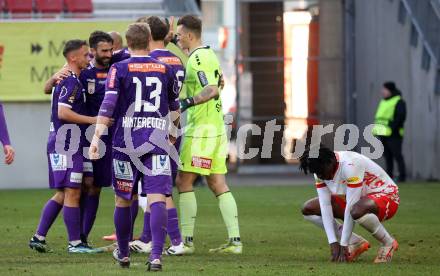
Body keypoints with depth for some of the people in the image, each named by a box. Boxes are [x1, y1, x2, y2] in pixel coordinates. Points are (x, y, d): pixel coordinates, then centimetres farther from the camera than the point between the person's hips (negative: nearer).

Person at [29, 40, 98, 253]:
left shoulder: (72, 80, 16)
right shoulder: (71, 82, -15)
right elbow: (63, 113, -24)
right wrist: (93, 120, -21)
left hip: (60, 145, 10)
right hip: (67, 145, -10)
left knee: (62, 194, 13)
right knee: (72, 193, -5)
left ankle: (38, 237, 13)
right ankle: (75, 243, -1)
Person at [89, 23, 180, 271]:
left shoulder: (119, 69, 0)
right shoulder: (165, 70, 9)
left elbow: (108, 105, -10)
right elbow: (175, 107, 21)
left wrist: (97, 136, -11)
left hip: (126, 142, -1)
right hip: (158, 143, 1)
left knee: (123, 200, 14)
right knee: (157, 198, -7)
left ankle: (124, 254, 28)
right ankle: (156, 255, -23)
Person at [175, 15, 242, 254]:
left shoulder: (197, 58, -14)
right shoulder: (209, 54, 15)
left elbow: (212, 90, -25)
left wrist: (187, 103, -29)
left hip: (201, 128, -9)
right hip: (217, 126, 9)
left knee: (184, 182, -4)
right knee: (218, 185, 7)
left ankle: (186, 240, -3)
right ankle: (234, 240, 3)